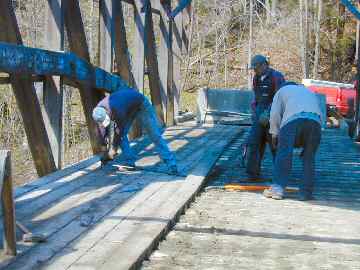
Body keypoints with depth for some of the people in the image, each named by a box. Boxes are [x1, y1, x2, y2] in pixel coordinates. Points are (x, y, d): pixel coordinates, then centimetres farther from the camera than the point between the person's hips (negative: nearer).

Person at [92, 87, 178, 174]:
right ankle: (130, 162, -2)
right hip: (128, 108, 7)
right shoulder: (99, 110, -19)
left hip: (141, 106, -7)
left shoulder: (118, 111, -41)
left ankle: (172, 166, -10)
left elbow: (119, 131, -29)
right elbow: (102, 130, -4)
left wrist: (113, 150, -18)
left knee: (155, 135, -10)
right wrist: (104, 147, 2)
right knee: (122, 135, -8)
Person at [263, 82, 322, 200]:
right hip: (315, 121, 3)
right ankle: (306, 192, 4)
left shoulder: (282, 90, 32)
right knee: (309, 158, 8)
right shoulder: (310, 92, 42)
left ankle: (278, 188, -12)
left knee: (284, 154, -3)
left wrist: (274, 133, 22)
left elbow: (274, 114, 17)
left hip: (293, 119, -3)